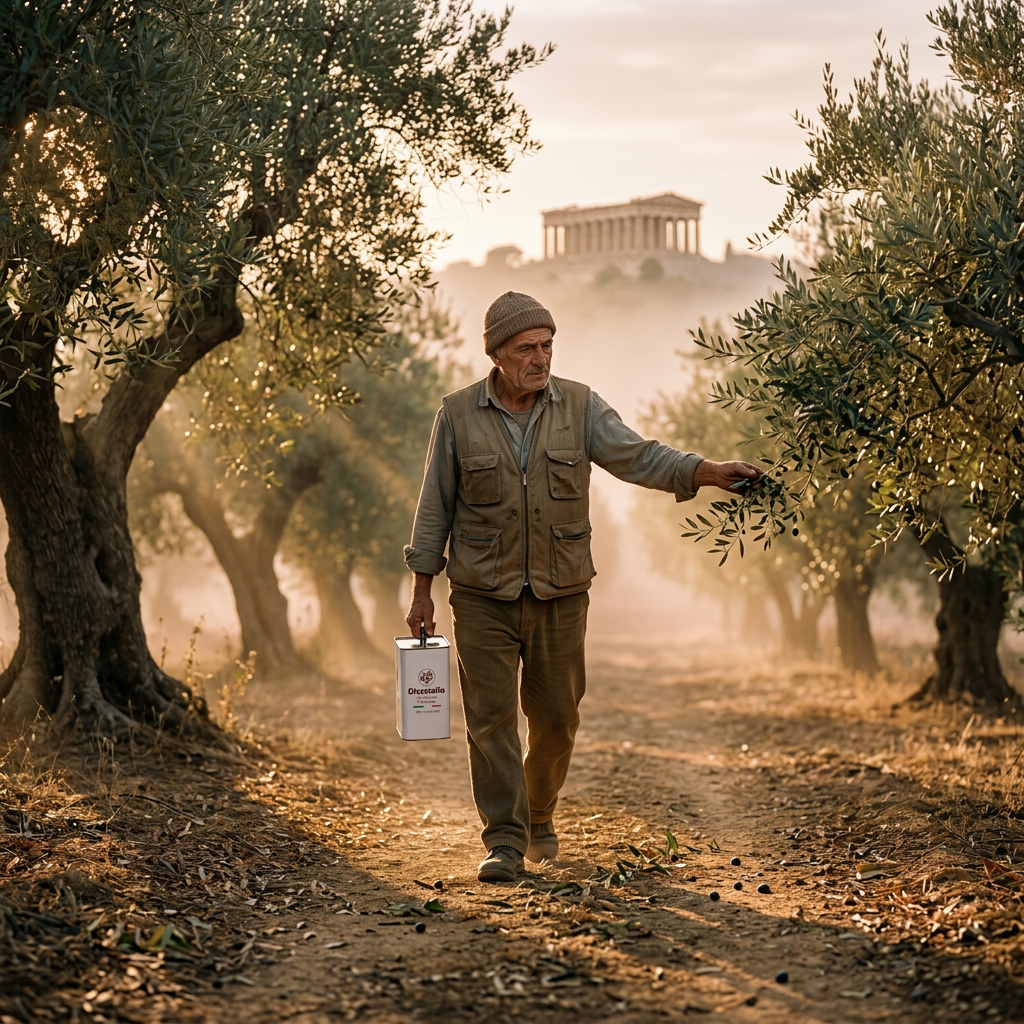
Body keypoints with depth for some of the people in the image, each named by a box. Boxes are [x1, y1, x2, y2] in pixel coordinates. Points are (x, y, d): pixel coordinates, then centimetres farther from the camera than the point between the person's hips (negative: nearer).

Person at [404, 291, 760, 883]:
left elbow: (637, 456, -9)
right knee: (492, 715, -5)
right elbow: (435, 506, 3)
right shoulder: (458, 416, -2)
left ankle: (539, 817, 33)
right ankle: (505, 840, 2)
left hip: (561, 595, 2)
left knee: (556, 715, 10)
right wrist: (422, 588, 2)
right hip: (485, 596, -1)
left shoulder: (579, 406, 0)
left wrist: (711, 472, -25)